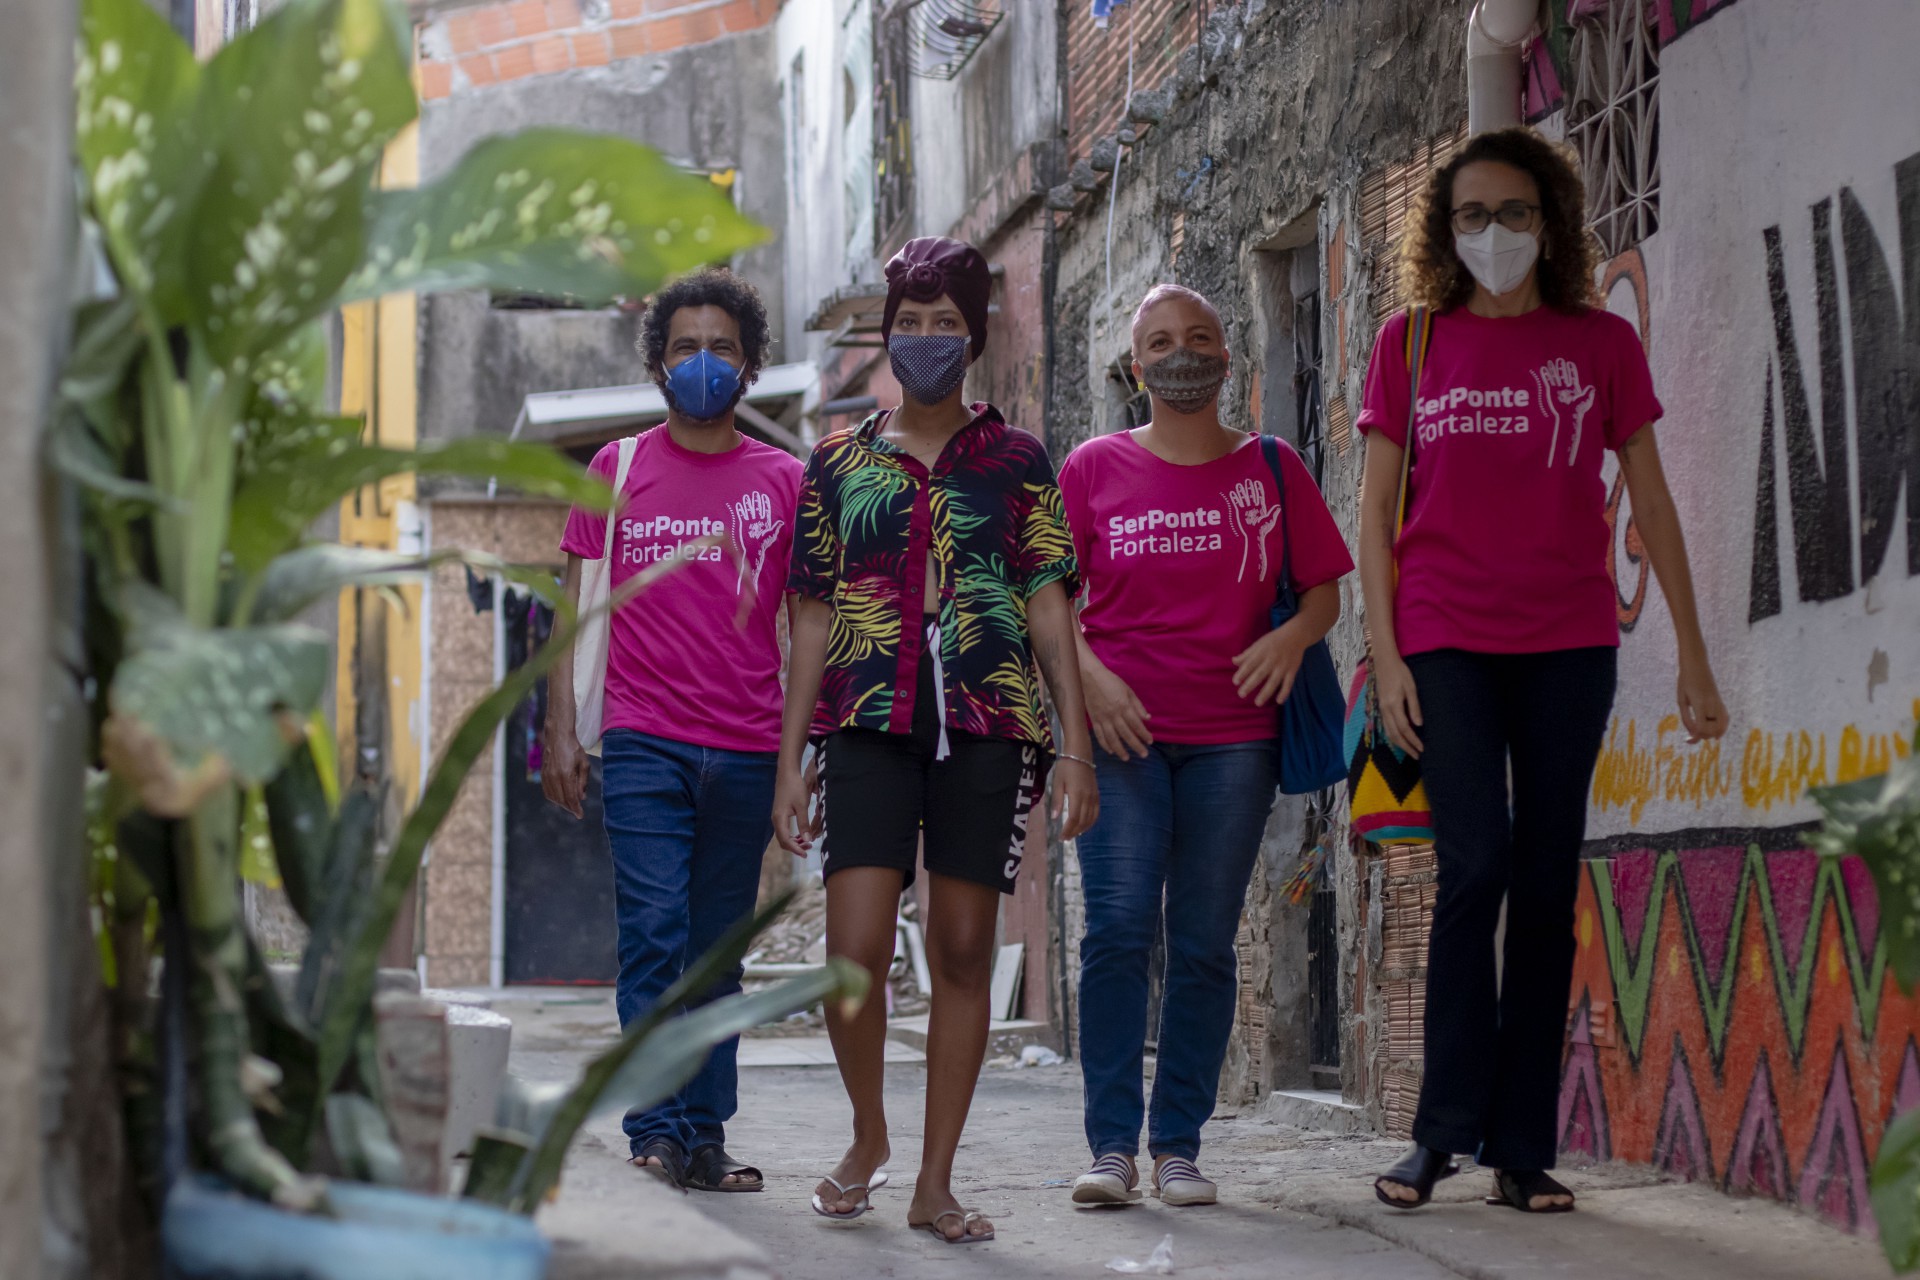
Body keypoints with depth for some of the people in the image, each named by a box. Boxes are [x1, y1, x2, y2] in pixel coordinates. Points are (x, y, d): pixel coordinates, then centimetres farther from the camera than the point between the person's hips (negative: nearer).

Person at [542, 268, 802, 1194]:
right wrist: (560, 729, 0)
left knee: (718, 952, 6)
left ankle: (706, 1136, 10)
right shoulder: (618, 469, 9)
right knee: (654, 935, -9)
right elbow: (575, 606, 9)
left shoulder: (784, 481, 10)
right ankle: (656, 1133, -6)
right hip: (643, 743, -1)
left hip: (747, 752, 1)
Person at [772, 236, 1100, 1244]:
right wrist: (789, 763, 6)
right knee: (854, 948, -10)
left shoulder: (1016, 461, 10)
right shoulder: (838, 464, 13)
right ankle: (867, 1134, 16)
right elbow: (814, 622, 12)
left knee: (963, 951, 0)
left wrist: (1076, 745, -2)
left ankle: (935, 1181, 8)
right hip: (871, 724, 0)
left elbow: (1049, 608, 7)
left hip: (987, 725, 0)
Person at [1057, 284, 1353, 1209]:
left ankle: (1178, 1147, 8)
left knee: (1204, 946, 2)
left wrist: (1294, 636, -9)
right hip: (1121, 733, -1)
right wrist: (1088, 672, -9)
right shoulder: (1095, 469, 6)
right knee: (1118, 930, -11)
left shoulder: (1272, 469, 9)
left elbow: (1325, 588, 12)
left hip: (1234, 738, 1)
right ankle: (1112, 1146, -5)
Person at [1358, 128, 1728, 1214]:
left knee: (1549, 885, 1)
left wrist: (1695, 656, 6)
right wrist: (1385, 655, -2)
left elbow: (1652, 502, 9)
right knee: (1477, 864, -13)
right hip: (1446, 640, -1)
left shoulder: (1601, 342, 8)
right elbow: (1376, 512, 7)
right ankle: (1446, 1127, -2)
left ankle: (1523, 1150, 6)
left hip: (1568, 644, 1)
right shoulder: (1413, 342, 7)